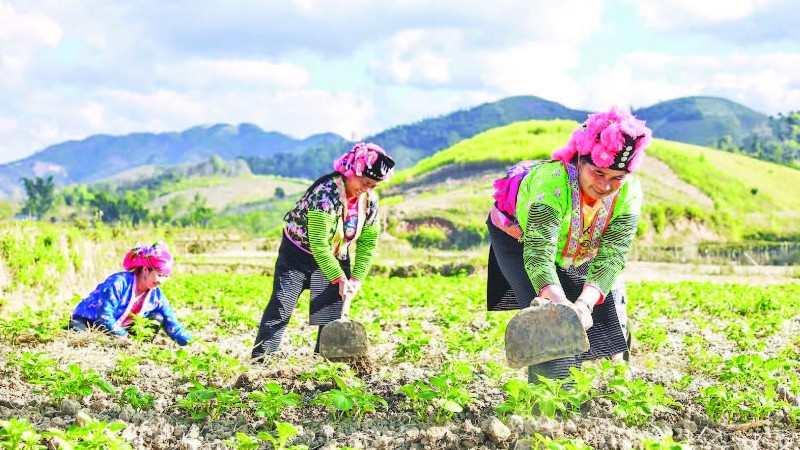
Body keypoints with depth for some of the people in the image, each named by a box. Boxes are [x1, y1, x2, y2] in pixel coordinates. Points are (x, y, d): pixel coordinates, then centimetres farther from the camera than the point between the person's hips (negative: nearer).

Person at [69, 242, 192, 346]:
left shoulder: (156, 296, -7)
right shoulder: (118, 282, -26)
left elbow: (172, 325, -6)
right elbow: (104, 317, -30)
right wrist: (126, 336, -30)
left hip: (121, 330, 6)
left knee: (157, 319, -11)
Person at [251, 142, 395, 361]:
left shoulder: (370, 200, -11)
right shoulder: (326, 192, -32)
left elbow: (367, 244, -3)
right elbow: (318, 244, -31)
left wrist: (356, 278, -14)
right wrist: (339, 278, -29)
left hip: (335, 257, 6)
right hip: (298, 252, -6)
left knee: (332, 313, 0)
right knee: (280, 308, -8)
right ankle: (259, 360, -4)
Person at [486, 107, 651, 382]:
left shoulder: (629, 193, -28)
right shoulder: (552, 183, -43)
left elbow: (612, 255, -34)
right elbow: (538, 254, -50)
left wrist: (585, 302, -51)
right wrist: (561, 303, -67)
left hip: (578, 251, 5)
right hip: (518, 236, -5)